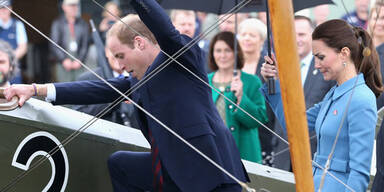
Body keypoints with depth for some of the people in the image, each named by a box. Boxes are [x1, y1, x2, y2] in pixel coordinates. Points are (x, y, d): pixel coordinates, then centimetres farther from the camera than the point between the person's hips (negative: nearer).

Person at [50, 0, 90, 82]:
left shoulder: (83, 24, 10)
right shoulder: (57, 23, 6)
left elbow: (85, 45, 8)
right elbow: (54, 45, 0)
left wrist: (79, 60, -6)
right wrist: (64, 60, -11)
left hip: (78, 65, 2)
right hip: (63, 64, -2)